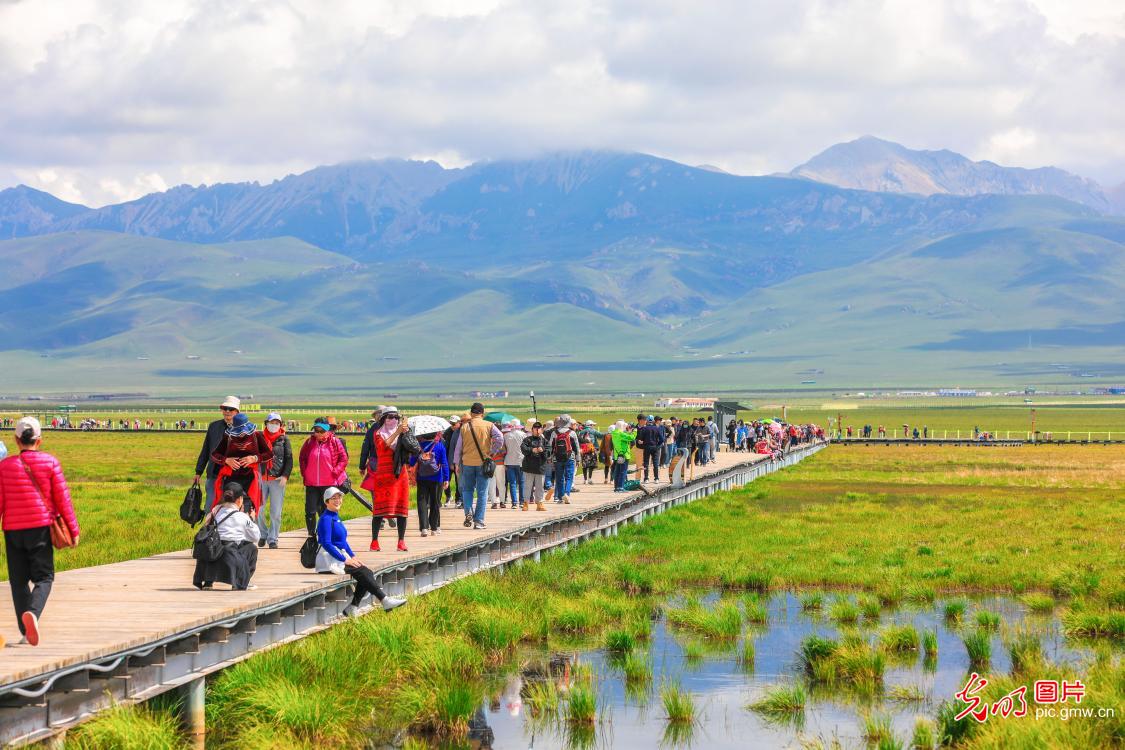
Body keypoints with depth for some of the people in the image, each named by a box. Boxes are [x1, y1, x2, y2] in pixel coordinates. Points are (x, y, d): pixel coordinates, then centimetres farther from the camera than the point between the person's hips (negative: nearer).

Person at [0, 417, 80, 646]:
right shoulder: (50, 462, -2)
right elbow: (62, 498, -2)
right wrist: (73, 529, 4)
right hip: (41, 528, -1)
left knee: (19, 580, 9)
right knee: (43, 577, 3)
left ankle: (26, 632, 7)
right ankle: (32, 612, -26)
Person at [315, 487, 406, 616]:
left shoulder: (336, 517, 17)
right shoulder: (326, 519, -12)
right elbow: (326, 544, -21)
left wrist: (352, 556, 9)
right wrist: (345, 560, -20)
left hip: (340, 557, 9)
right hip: (330, 560, -9)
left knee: (366, 572, -8)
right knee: (362, 571, -19)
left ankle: (352, 608, -9)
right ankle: (385, 601, -20)